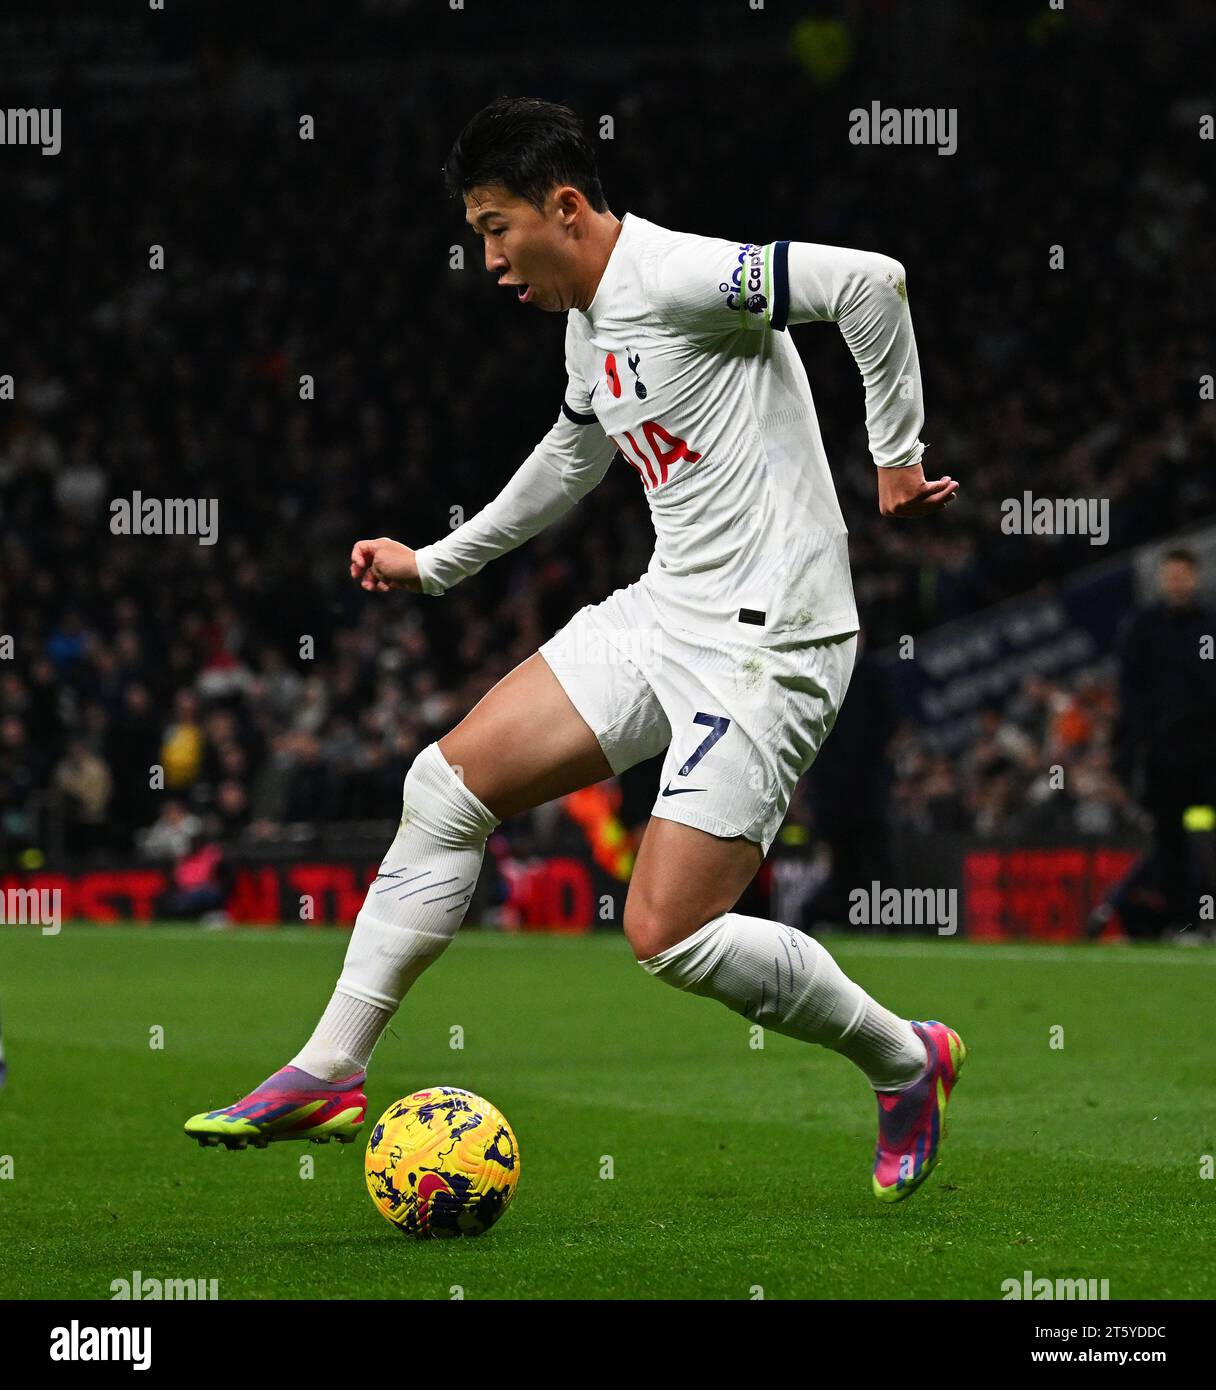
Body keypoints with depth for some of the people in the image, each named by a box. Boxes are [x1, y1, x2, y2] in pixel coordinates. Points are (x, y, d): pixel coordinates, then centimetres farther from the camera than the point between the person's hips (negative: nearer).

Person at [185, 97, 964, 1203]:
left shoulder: (682, 278, -17)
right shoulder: (587, 327, 13)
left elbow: (868, 282, -27)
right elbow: (573, 457, 33)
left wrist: (897, 459, -19)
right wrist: (434, 565, 38)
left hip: (769, 644, -9)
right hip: (662, 614, 9)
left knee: (667, 935, -12)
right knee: (447, 782, 2)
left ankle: (905, 1060, 11)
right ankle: (328, 1072, 9)